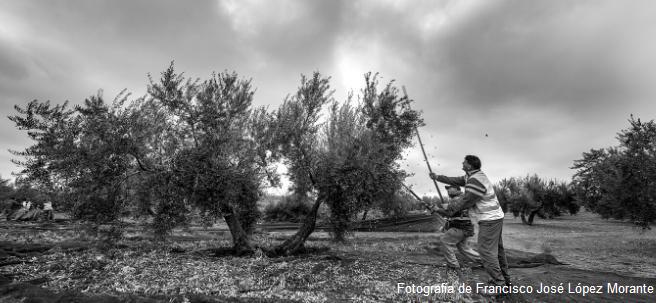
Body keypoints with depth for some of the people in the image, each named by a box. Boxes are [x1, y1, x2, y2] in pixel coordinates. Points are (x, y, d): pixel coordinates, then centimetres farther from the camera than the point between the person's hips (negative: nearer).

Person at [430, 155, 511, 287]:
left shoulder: (475, 180, -24)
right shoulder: (473, 176, 8)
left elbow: (466, 201, -19)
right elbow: (456, 181, 18)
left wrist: (449, 211, -11)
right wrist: (438, 177, 23)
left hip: (489, 220, -11)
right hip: (496, 217, 11)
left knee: (486, 251, -6)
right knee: (497, 249, 19)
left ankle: (499, 283, 0)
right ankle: (505, 278, 31)